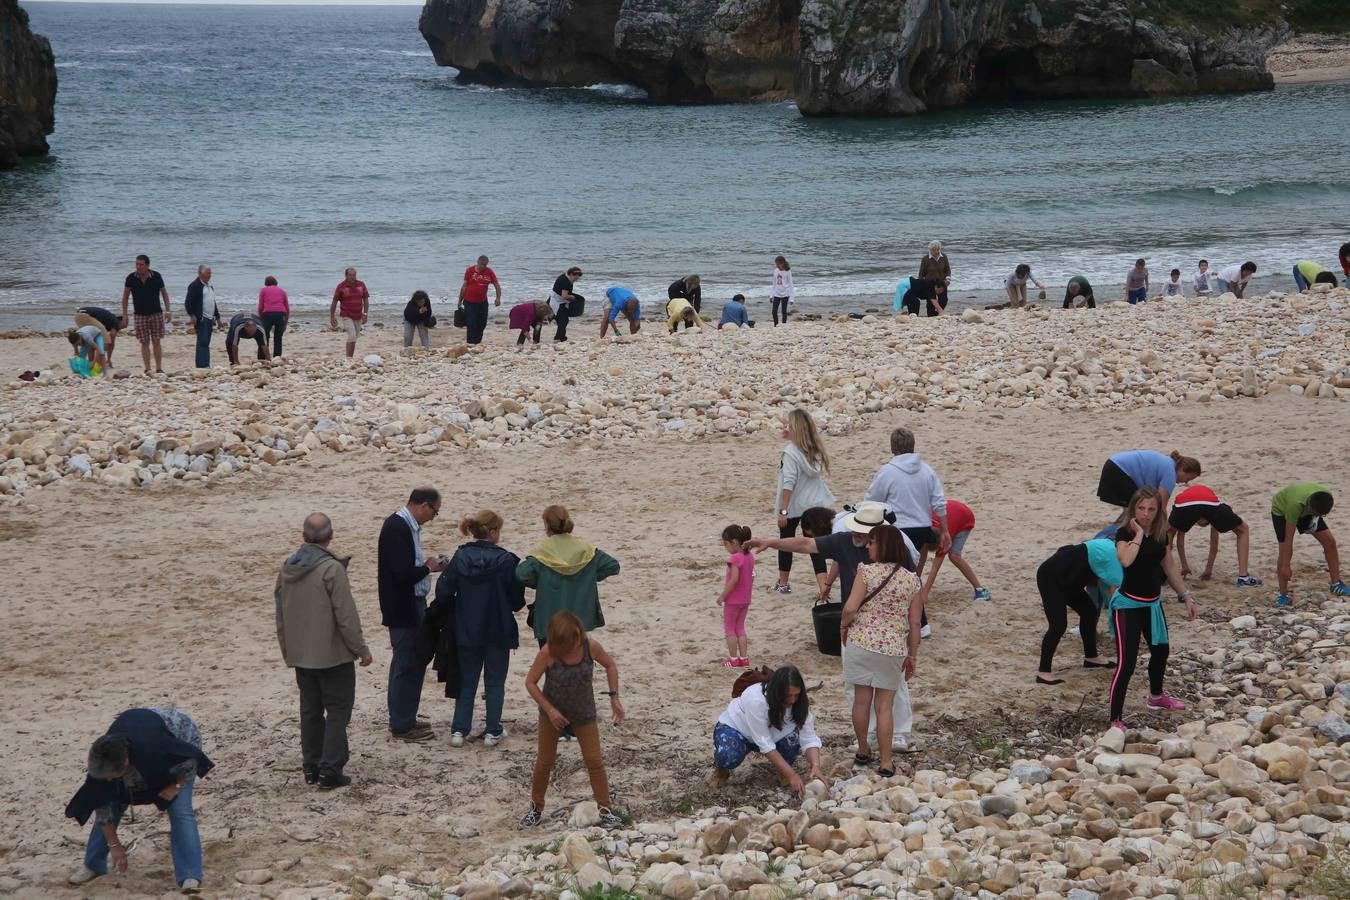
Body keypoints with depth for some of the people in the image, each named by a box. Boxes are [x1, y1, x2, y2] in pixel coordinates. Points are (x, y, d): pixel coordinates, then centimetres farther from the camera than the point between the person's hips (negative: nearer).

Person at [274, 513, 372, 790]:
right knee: (338, 711, 2)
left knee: (310, 711, 15)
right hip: (333, 654, -6)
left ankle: (311, 768, 19)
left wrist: (287, 650, 23)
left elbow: (280, 614, 13)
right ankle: (330, 770, -1)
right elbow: (346, 615, -18)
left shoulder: (287, 568, 4)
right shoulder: (332, 568, -18)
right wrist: (361, 649, -8)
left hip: (300, 655, 6)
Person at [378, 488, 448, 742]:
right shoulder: (397, 528, -21)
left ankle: (405, 720, 27)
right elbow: (403, 575, -26)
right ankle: (401, 726, 9)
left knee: (416, 662, 17)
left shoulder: (407, 526, 9)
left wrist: (428, 564, 5)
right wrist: (428, 567, -11)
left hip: (413, 605, 10)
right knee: (406, 664, -1)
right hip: (402, 609, -10)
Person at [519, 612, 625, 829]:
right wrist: (550, 709, -21)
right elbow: (530, 682, -16)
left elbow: (610, 664, -2)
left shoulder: (590, 646, -21)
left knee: (594, 761, -2)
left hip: (584, 713, 1)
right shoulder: (548, 653, -26)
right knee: (545, 761, 9)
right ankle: (536, 809, 25)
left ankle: (605, 811, 6)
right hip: (553, 712, -1)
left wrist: (614, 697, -8)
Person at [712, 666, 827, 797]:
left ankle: (782, 772, -1)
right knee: (729, 756, -38)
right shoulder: (755, 699, -38)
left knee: (794, 736, -30)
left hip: (770, 733, 4)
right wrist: (791, 775, -41)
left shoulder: (799, 703, -23)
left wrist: (816, 766, -43)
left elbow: (809, 739, -24)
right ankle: (721, 769, -2)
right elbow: (765, 744, -37)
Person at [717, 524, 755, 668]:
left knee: (729, 629, 6)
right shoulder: (750, 556, 3)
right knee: (740, 628, 17)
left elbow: (734, 579, -27)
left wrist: (722, 596, -20)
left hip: (733, 600, -8)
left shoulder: (735, 558, -22)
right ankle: (744, 658, 16)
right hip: (745, 600, 8)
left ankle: (733, 659, 8)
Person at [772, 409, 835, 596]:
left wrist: (783, 511, -17)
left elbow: (789, 483, -19)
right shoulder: (815, 450, 1)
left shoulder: (790, 452, -17)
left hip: (794, 505, -5)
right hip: (814, 504, 5)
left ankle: (783, 584, 28)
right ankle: (823, 586, -10)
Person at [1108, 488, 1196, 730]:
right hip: (1128, 604, -7)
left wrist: (1186, 596, 14)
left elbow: (1170, 567, 14)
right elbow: (1126, 559, -38)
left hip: (1153, 603, 7)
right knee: (1126, 662, -14)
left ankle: (1156, 696, 53)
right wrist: (1139, 534, -26)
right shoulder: (1124, 533, -17)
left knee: (1160, 651, 25)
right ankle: (1116, 720, -12)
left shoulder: (1160, 535, 2)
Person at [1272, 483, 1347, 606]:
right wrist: (1285, 566, -35)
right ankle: (1283, 595, -10)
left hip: (1305, 510, 5)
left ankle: (1336, 584, 5)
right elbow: (1289, 538, -38)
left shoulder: (1327, 496, -31)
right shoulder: (1296, 503, -44)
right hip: (1281, 509, -5)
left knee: (1330, 541, -6)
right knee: (1285, 550, -20)